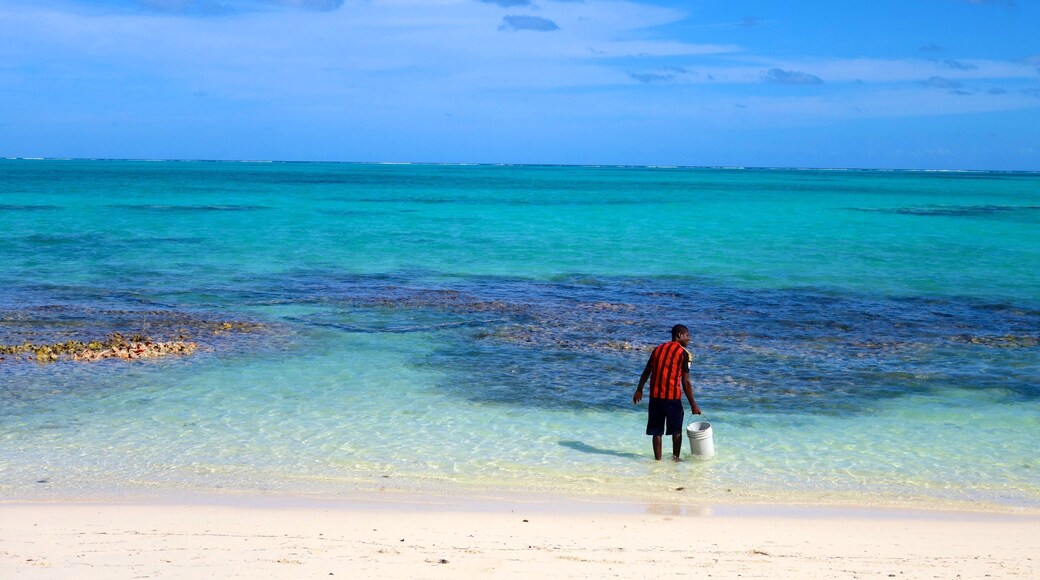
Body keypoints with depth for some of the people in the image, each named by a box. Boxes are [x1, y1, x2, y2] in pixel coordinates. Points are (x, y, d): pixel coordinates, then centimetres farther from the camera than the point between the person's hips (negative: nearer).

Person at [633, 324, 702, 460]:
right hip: (673, 397, -4)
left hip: (655, 395, 4)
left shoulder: (658, 349, 10)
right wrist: (693, 405, -6)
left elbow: (646, 371, 14)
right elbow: (685, 382, -10)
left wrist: (639, 390, 25)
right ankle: (675, 458, 16)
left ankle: (658, 459, 11)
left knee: (657, 431, 10)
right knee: (676, 431, 12)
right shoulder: (683, 353, -6)